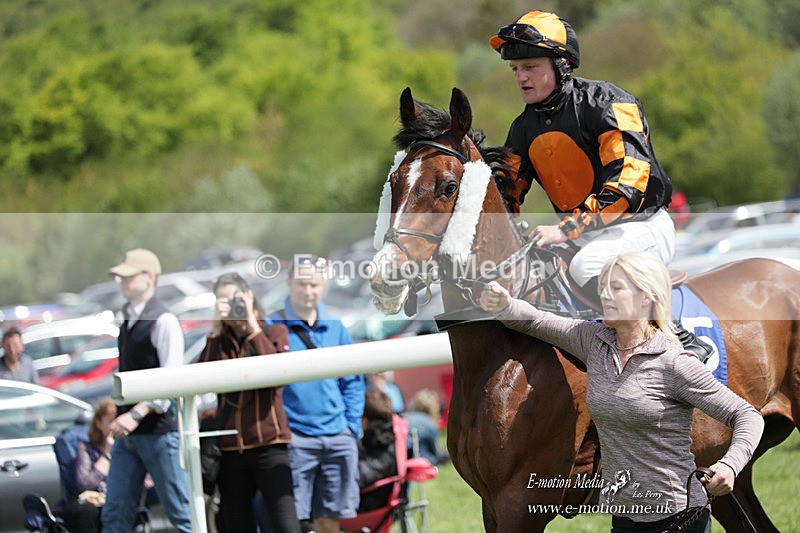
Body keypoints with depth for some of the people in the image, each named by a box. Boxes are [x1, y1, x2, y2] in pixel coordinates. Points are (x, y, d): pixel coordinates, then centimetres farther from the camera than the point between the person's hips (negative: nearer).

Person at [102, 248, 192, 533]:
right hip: (127, 434, 8)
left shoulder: (163, 322, -10)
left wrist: (136, 414, -25)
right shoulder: (128, 320, 15)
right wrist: (121, 414, 11)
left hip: (157, 431, -8)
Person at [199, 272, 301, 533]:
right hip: (231, 449, 4)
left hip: (269, 445, -3)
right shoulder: (218, 341, 13)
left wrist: (253, 327, -8)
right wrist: (216, 330, -5)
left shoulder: (273, 332, 7)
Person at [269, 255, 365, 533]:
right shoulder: (273, 327, -1)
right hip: (294, 439, -4)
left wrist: (352, 425, 6)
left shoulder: (336, 328, 12)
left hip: (337, 436, 4)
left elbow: (353, 382, 14)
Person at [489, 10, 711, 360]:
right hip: (582, 236, 8)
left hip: (641, 225, -8)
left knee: (586, 266, -36)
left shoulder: (608, 105, -16)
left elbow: (628, 184, -27)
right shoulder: (524, 128, 8)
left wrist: (567, 229, -34)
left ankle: (684, 341, -25)